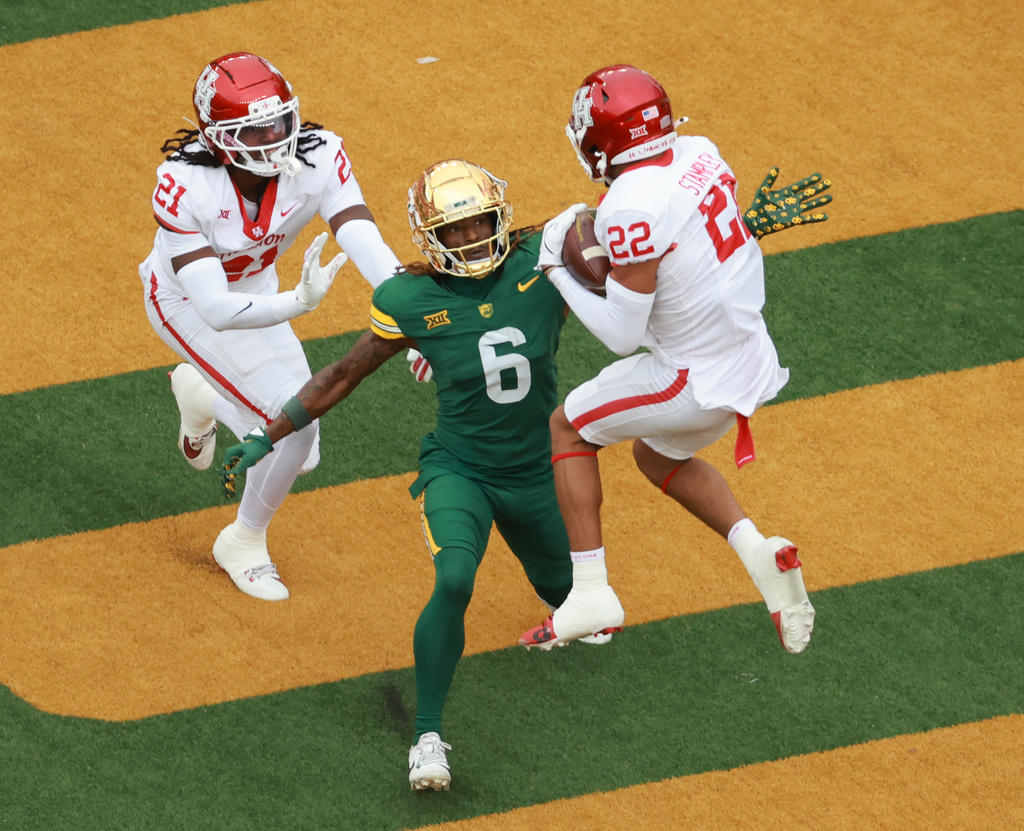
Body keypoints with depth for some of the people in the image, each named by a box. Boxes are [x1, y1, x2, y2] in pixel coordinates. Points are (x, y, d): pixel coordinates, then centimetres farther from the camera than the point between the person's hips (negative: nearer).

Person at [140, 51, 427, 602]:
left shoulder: (319, 157, -29)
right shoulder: (183, 187, -38)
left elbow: (368, 247, -40)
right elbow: (214, 309, -43)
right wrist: (300, 302, -59)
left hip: (255, 291, 5)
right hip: (187, 302, -5)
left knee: (295, 452, 11)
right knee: (293, 421, -17)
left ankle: (202, 394, 42)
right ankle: (244, 543, 11)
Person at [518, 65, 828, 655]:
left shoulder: (631, 209, -25)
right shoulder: (699, 153, -2)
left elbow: (623, 335, -19)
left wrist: (557, 271, -7)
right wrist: (589, 224, 9)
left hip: (694, 381, -8)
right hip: (751, 358, 8)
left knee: (570, 427, 14)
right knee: (658, 455, 31)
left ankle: (591, 590, 12)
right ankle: (757, 551, 12)